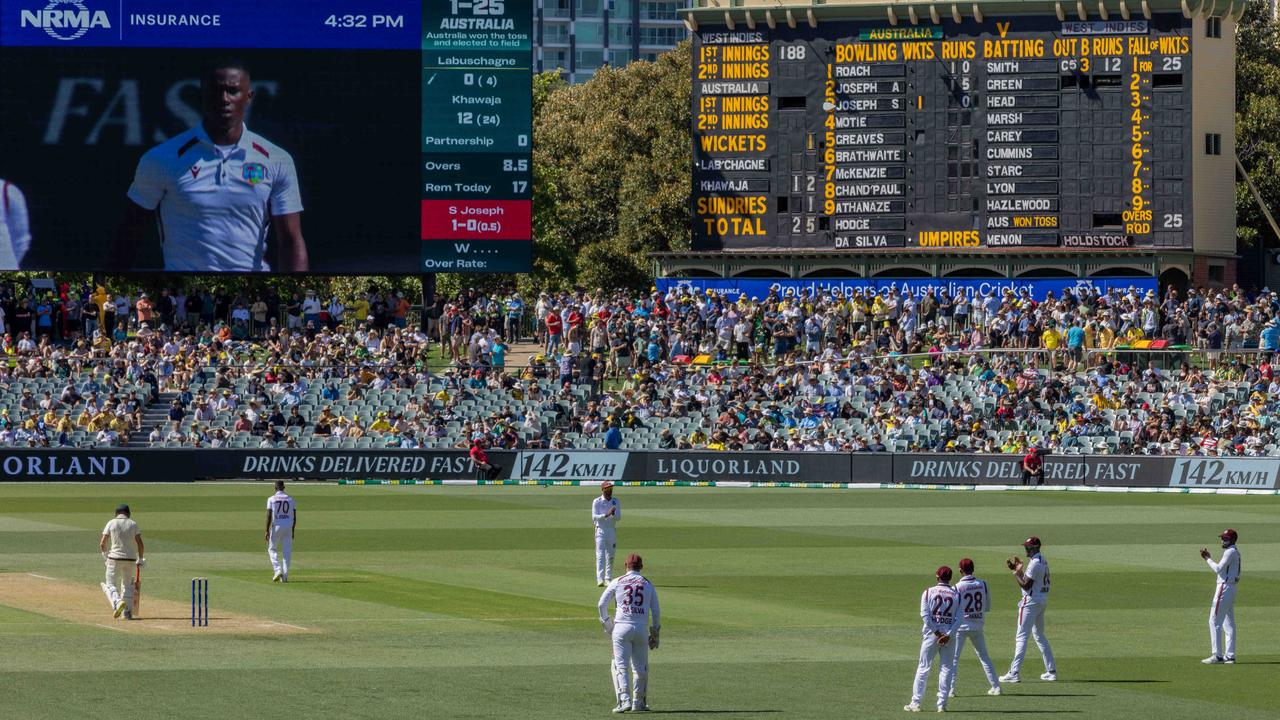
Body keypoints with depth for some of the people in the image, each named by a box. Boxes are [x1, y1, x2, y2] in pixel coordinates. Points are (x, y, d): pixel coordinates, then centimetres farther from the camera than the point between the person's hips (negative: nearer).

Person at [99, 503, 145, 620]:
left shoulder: (111, 523, 0)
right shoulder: (133, 524, 4)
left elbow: (102, 544, -3)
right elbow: (140, 544, -1)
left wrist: (105, 553, 17)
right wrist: (140, 559, 11)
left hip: (115, 558, -2)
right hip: (130, 558, 2)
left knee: (110, 584, 3)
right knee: (127, 585, 18)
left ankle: (117, 602, -26)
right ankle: (128, 612, 14)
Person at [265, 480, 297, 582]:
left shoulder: (271, 499, -3)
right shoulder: (290, 499, 6)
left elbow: (269, 516, -9)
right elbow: (294, 517, 7)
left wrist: (267, 531, -6)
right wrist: (293, 531, 17)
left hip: (276, 526, -2)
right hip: (288, 527, 2)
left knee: (272, 549, 11)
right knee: (287, 551, 7)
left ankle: (277, 570, -8)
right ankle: (285, 576, 4)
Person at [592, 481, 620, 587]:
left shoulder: (615, 501, 7)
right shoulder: (597, 502, -2)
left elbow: (618, 517, 0)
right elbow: (594, 517, -11)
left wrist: (613, 514, -22)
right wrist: (606, 515, -24)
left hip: (612, 530, 4)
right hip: (601, 530, -4)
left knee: (610, 556, 7)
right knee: (600, 555, -12)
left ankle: (608, 578, 15)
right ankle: (600, 580, -19)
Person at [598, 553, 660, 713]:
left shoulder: (617, 582, 5)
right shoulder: (648, 585, 11)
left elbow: (602, 603, 2)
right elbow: (655, 611, 10)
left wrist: (606, 624, 13)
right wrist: (655, 634, 17)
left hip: (621, 628, -2)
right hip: (641, 629, 2)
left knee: (621, 666, -5)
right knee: (641, 668, 13)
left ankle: (625, 700, -20)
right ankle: (638, 702, 16)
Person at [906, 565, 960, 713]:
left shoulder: (928, 592, -2)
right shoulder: (956, 595, 3)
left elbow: (925, 614, -10)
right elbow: (959, 618, -6)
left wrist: (937, 632, -9)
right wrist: (948, 635, -12)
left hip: (931, 634, -1)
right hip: (949, 634, 1)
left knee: (924, 667, 4)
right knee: (946, 669, 7)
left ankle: (916, 703, 2)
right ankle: (942, 704, 4)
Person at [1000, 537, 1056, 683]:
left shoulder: (1034, 563, -18)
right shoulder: (1043, 561, 14)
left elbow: (1026, 585, -20)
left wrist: (1015, 572, -12)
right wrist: (1019, 570, 11)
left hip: (1031, 602, -10)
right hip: (1042, 600, 10)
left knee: (1021, 637, -9)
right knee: (1039, 635, 19)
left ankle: (1013, 673, -12)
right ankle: (1051, 671, 19)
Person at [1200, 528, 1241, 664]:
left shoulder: (1230, 552, -13)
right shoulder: (1235, 552, 19)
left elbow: (1218, 569, -18)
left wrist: (1208, 559, -8)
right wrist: (1209, 558, 16)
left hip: (1224, 587, -11)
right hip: (1231, 588, 11)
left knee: (1215, 621, -10)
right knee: (1229, 623, 12)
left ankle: (1217, 655, -14)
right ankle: (1230, 656, 13)